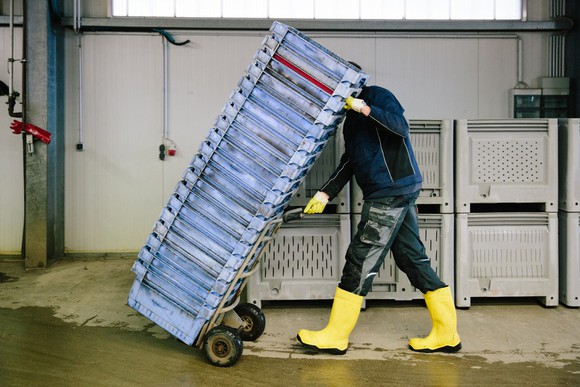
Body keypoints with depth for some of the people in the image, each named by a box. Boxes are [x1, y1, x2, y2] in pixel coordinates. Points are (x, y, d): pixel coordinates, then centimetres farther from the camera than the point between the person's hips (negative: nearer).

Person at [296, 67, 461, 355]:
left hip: (393, 190, -10)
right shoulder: (352, 117, 21)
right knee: (413, 260, 10)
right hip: (395, 193, 10)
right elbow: (349, 161, 21)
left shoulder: (376, 95, -5)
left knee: (361, 260, -6)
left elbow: (401, 128, -22)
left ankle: (335, 336, 4)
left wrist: (364, 107, -27)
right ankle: (446, 335, 17)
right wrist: (325, 194, 12)